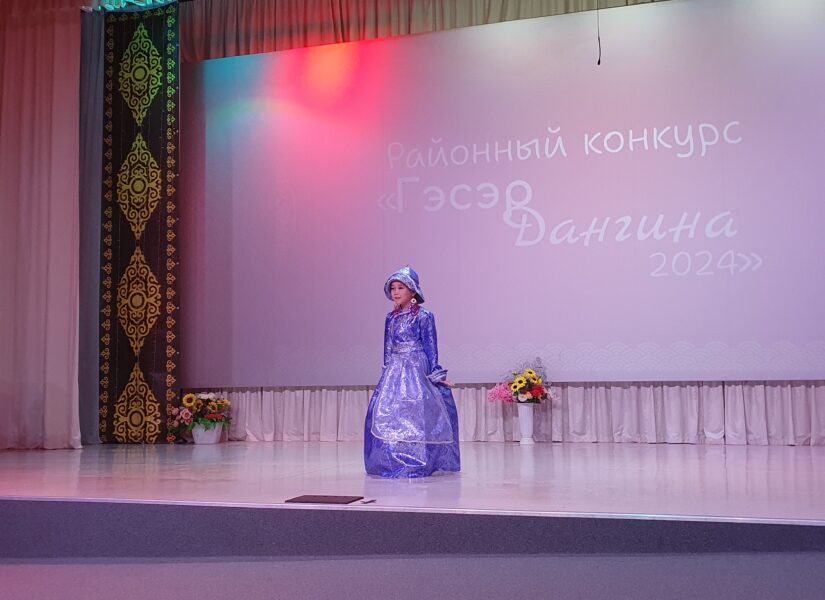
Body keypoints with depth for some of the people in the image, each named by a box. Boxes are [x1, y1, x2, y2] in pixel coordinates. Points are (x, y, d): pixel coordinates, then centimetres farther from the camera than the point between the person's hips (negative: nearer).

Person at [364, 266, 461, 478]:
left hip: (415, 371, -6)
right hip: (393, 372, 6)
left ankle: (414, 464, -2)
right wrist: (387, 372, 18)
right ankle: (390, 461, 12)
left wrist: (436, 375, -4)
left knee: (412, 415, -10)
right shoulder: (391, 317, 12)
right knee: (384, 414, 2)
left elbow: (431, 348, -4)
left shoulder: (423, 316, -6)